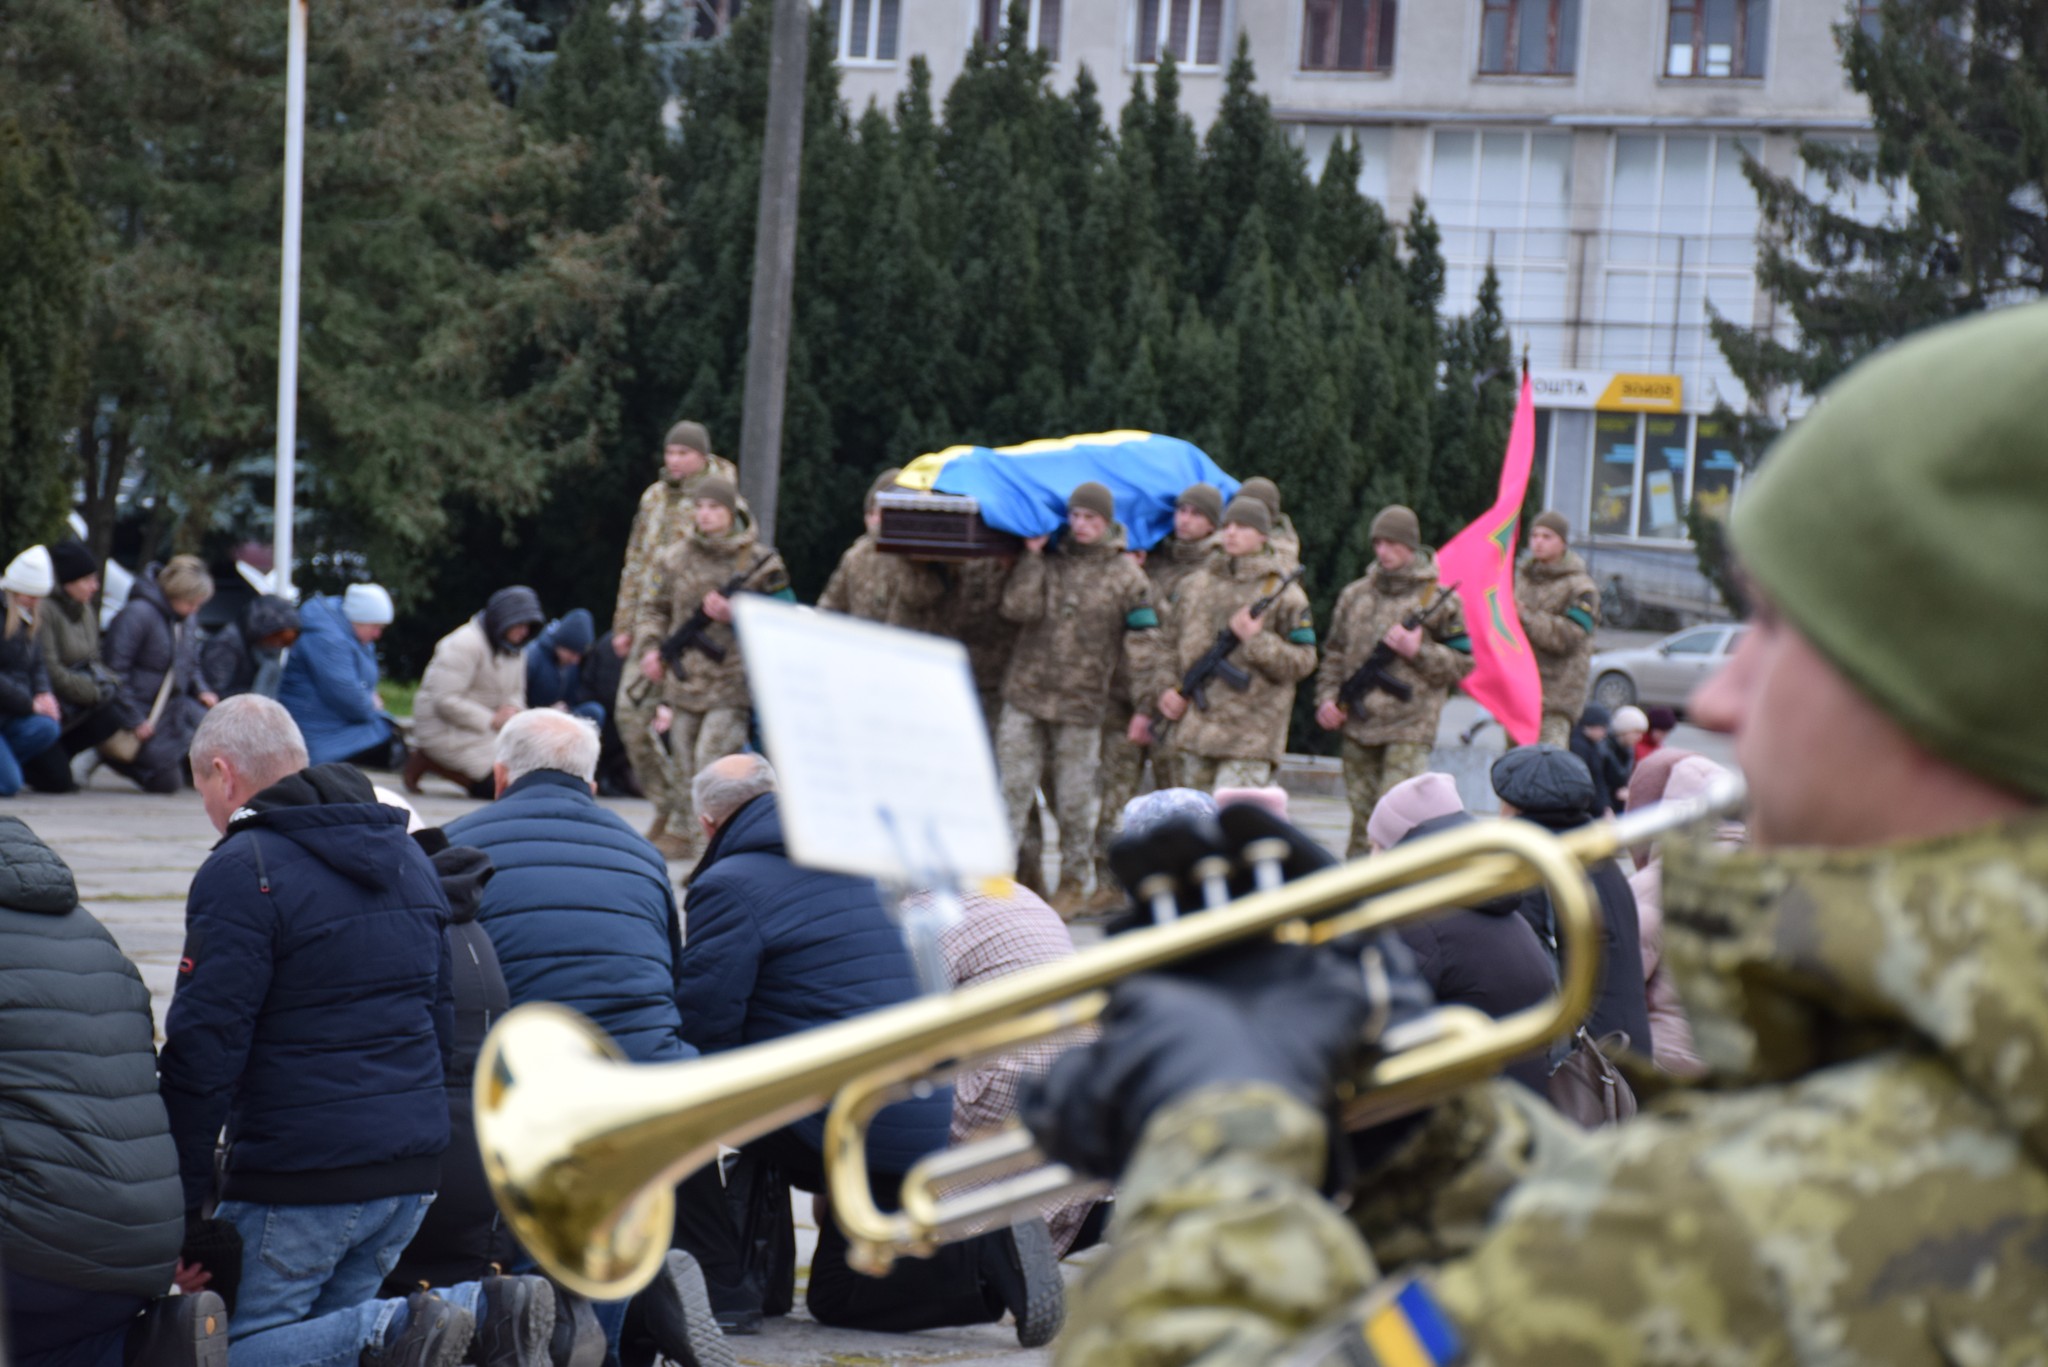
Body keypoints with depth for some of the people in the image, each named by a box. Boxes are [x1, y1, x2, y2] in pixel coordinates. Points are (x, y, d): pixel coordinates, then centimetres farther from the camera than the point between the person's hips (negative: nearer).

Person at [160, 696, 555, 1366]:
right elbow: (443, 1017, 22)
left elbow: (204, 1047, -15)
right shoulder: (407, 856, 17)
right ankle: (490, 1306, -4)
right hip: (415, 1168, 8)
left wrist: (178, 1203, -10)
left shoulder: (242, 871, -11)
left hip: (301, 1182, -8)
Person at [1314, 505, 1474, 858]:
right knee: (1362, 815, 10)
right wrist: (1327, 698, 7)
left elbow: (1462, 663, 0)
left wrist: (1418, 650, -13)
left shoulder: (1437, 599, 0)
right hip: (1358, 728, 5)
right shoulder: (1355, 595, 14)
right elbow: (1334, 654, 21)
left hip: (1409, 727, -5)